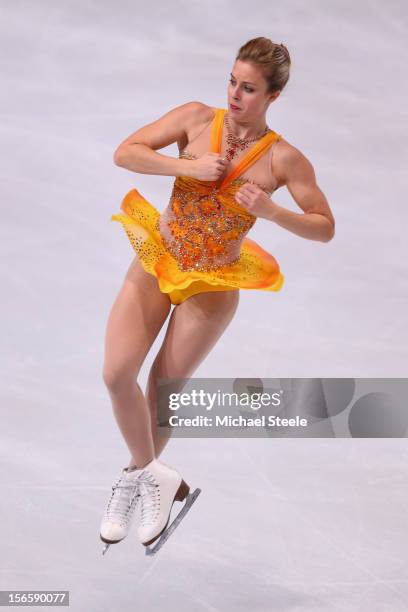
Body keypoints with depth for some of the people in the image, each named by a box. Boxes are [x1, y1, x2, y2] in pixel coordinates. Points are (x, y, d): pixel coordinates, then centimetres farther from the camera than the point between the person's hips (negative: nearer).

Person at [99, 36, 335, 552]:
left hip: (212, 286, -2)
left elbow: (325, 228, -7)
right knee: (117, 373, -11)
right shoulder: (197, 117, -7)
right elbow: (124, 153, -9)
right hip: (156, 261, 2)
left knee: (164, 388, 9)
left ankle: (138, 475, 37)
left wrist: (271, 211, -24)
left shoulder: (284, 159, -12)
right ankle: (153, 474, 12)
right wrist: (190, 166, -22)